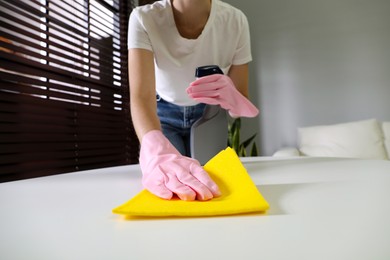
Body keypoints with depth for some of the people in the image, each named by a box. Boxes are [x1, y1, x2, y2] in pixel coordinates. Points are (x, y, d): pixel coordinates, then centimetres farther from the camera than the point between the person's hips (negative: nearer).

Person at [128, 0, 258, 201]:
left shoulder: (235, 21, -25)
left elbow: (243, 105, -21)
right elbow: (141, 96, -42)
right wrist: (156, 152, -63)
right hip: (163, 113, -1)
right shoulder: (144, 19, -28)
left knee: (210, 184, 1)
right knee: (167, 190, -8)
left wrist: (233, 99, -46)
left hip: (208, 115, 1)